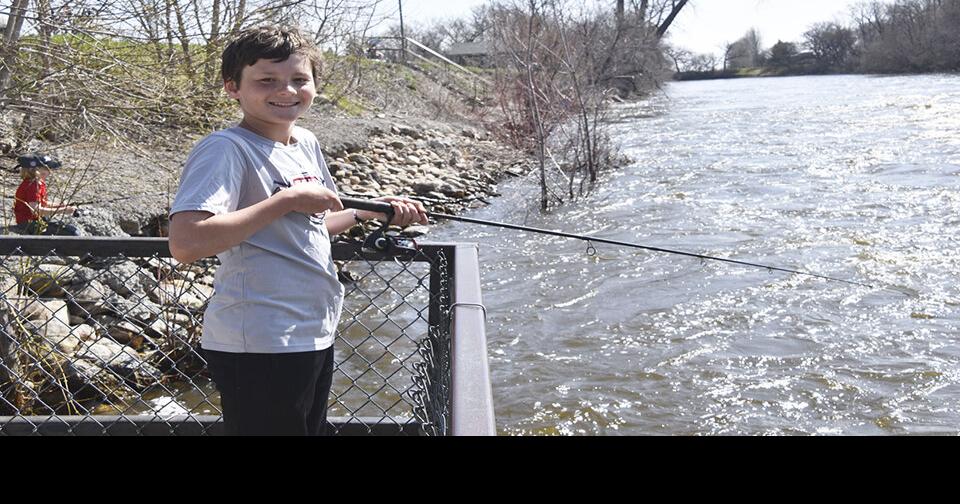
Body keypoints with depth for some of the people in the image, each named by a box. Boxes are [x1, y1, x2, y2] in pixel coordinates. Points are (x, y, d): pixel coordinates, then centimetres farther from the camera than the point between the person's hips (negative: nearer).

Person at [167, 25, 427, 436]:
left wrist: (369, 212, 7)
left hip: (316, 336, 9)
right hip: (260, 348, -9)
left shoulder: (306, 143, 9)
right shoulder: (224, 150, -17)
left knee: (311, 426, 21)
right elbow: (185, 243, -30)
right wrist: (287, 199, -24)